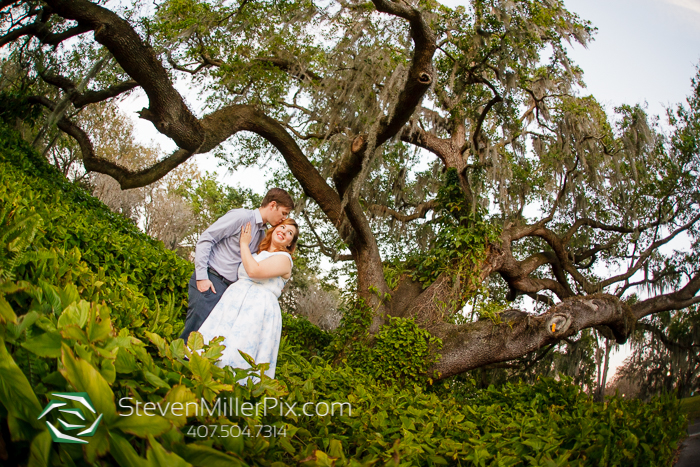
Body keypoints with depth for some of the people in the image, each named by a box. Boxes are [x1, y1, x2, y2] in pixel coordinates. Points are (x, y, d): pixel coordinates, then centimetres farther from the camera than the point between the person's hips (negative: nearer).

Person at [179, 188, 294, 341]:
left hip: (230, 287, 7)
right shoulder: (241, 216, -6)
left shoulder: (263, 235, 18)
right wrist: (201, 276, -15)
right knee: (196, 330, -12)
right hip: (208, 282, -7)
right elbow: (206, 239, -9)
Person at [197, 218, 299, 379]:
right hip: (233, 302, 7)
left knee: (237, 355, -16)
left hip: (258, 309, -7)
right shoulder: (257, 253, 22)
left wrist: (244, 244, -2)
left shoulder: (284, 258, 0)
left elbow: (254, 271, -13)